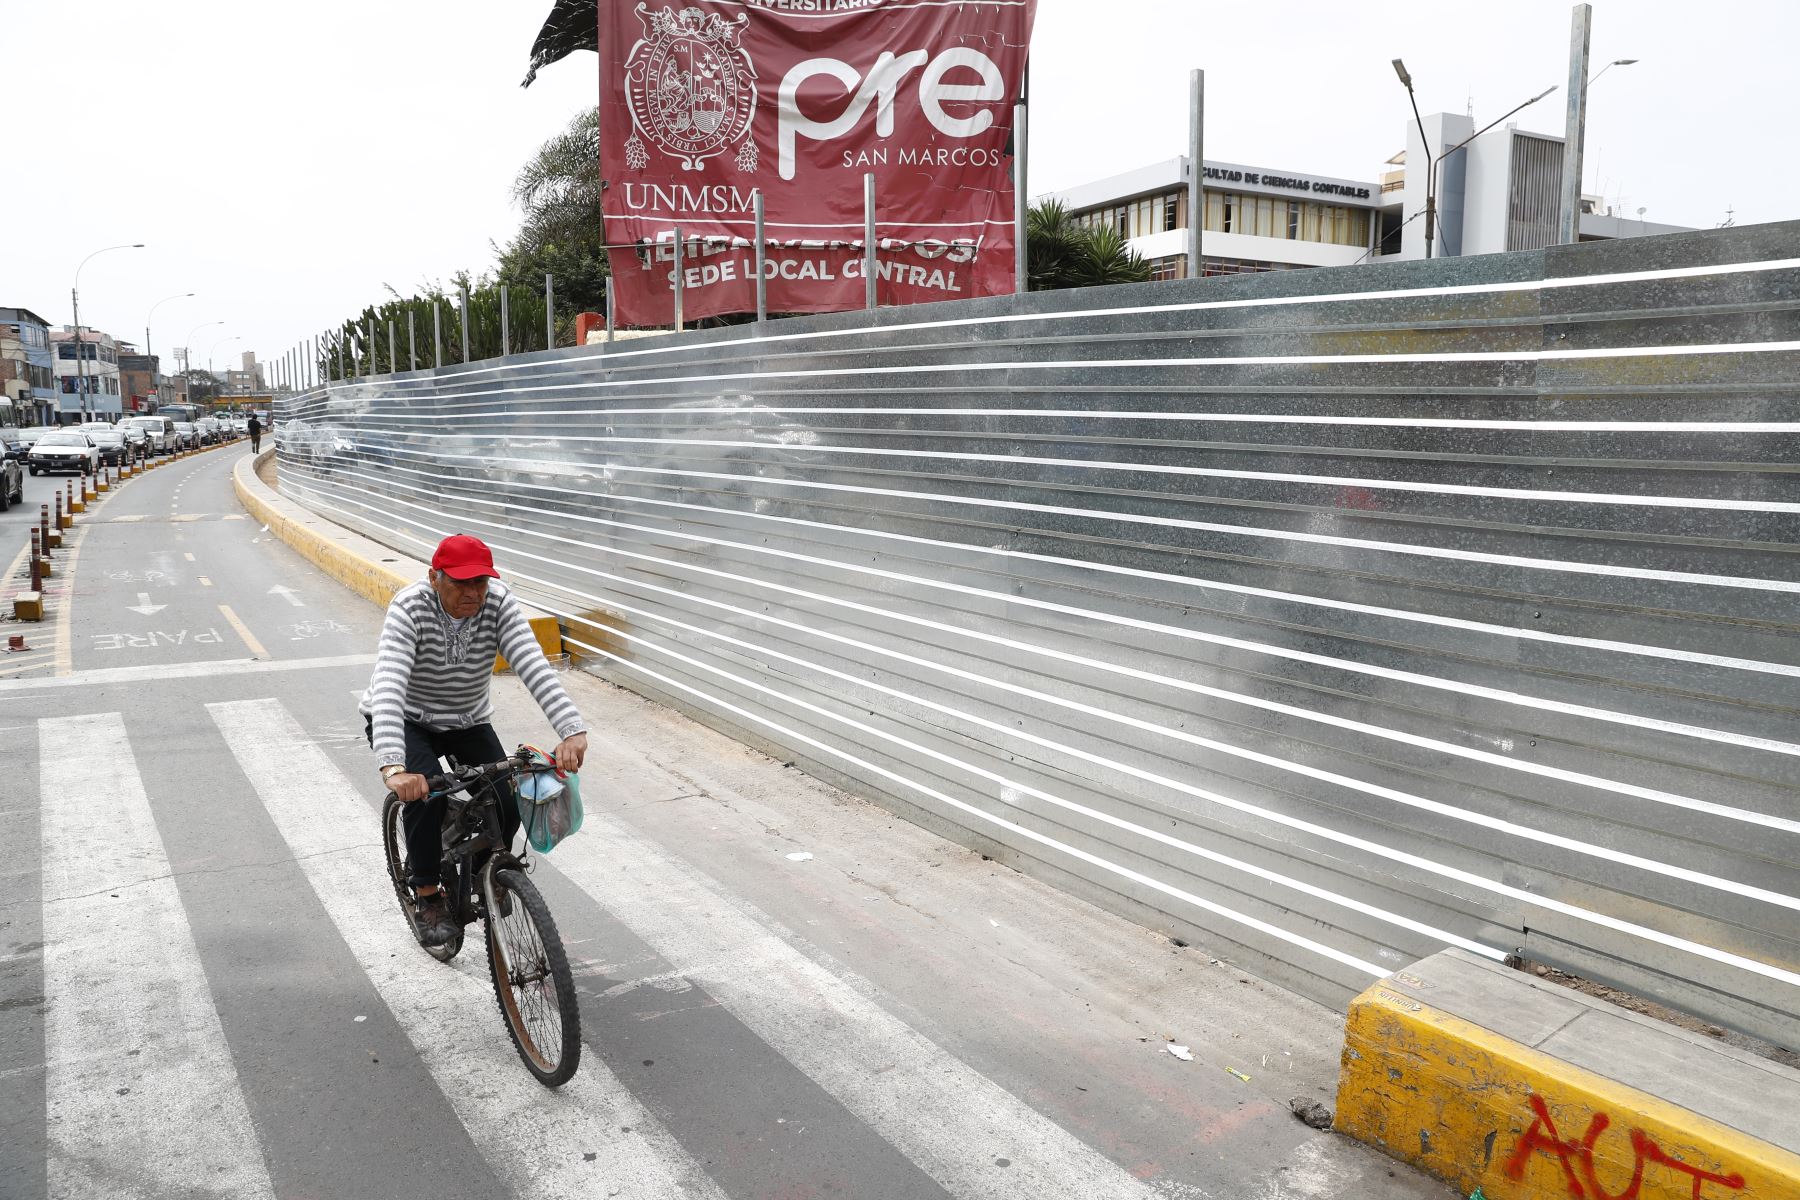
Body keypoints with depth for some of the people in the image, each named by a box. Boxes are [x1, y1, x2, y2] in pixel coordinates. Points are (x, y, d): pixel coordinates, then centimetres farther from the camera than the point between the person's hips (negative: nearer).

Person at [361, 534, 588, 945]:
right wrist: (393, 768, -56)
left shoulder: (499, 604, -21)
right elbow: (389, 686, -41)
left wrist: (573, 731, -48)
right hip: (406, 722, -3)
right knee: (427, 792, -30)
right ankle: (428, 896, -6)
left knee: (508, 803, -15)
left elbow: (535, 668, -33)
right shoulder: (410, 608, -28)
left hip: (468, 722, 3)